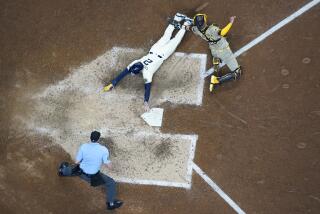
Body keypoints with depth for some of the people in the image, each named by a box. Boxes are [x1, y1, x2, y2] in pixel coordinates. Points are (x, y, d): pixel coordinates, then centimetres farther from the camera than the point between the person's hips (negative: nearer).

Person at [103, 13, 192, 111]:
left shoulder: (147, 73, -39)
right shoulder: (134, 64, -27)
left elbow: (148, 87, -43)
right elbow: (122, 74, -26)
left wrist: (146, 102, -51)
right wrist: (112, 84, -34)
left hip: (162, 54, -4)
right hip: (154, 50, 4)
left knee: (175, 41, 19)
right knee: (166, 37, 28)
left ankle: (184, 26, 33)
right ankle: (176, 20, 45)